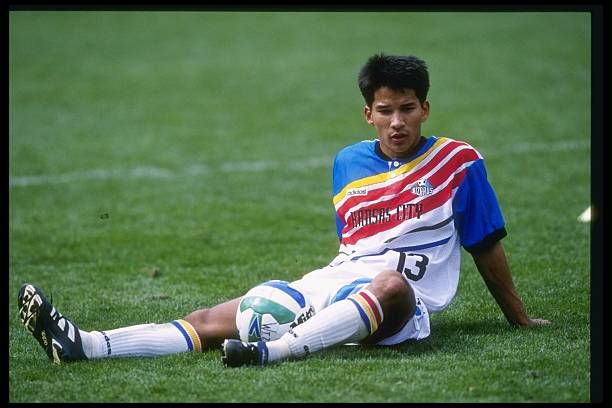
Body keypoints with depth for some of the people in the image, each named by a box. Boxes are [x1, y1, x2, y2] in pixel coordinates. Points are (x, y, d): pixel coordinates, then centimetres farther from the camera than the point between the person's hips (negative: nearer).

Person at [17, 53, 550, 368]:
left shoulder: (458, 161, 3)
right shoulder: (347, 164, 16)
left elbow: (486, 247, 9)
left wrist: (521, 319, 13)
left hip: (402, 303, -5)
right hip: (334, 283, 5)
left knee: (391, 284, -44)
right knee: (214, 320, -13)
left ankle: (277, 351, -63)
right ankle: (85, 345, -28)